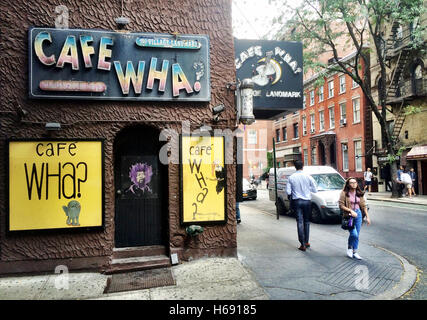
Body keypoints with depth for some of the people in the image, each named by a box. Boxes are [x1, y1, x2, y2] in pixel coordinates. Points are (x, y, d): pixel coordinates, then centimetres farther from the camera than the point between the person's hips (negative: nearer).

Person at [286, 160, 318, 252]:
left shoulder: (291, 177, -4)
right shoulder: (308, 177, -5)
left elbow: (288, 191, -5)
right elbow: (315, 190, -1)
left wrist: (290, 197, 15)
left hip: (297, 201, 0)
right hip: (307, 201, 0)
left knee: (300, 222, 1)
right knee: (306, 221, 14)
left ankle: (303, 244, -1)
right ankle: (306, 242, 21)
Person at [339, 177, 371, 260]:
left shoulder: (359, 194, 7)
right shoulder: (344, 193, -8)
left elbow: (363, 206, 12)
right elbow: (341, 205, -10)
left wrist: (367, 217, 9)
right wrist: (351, 211, -19)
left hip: (358, 214, 5)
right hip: (348, 215, -5)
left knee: (357, 235, 6)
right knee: (354, 234, -14)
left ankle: (355, 252, 19)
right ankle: (349, 248, 13)